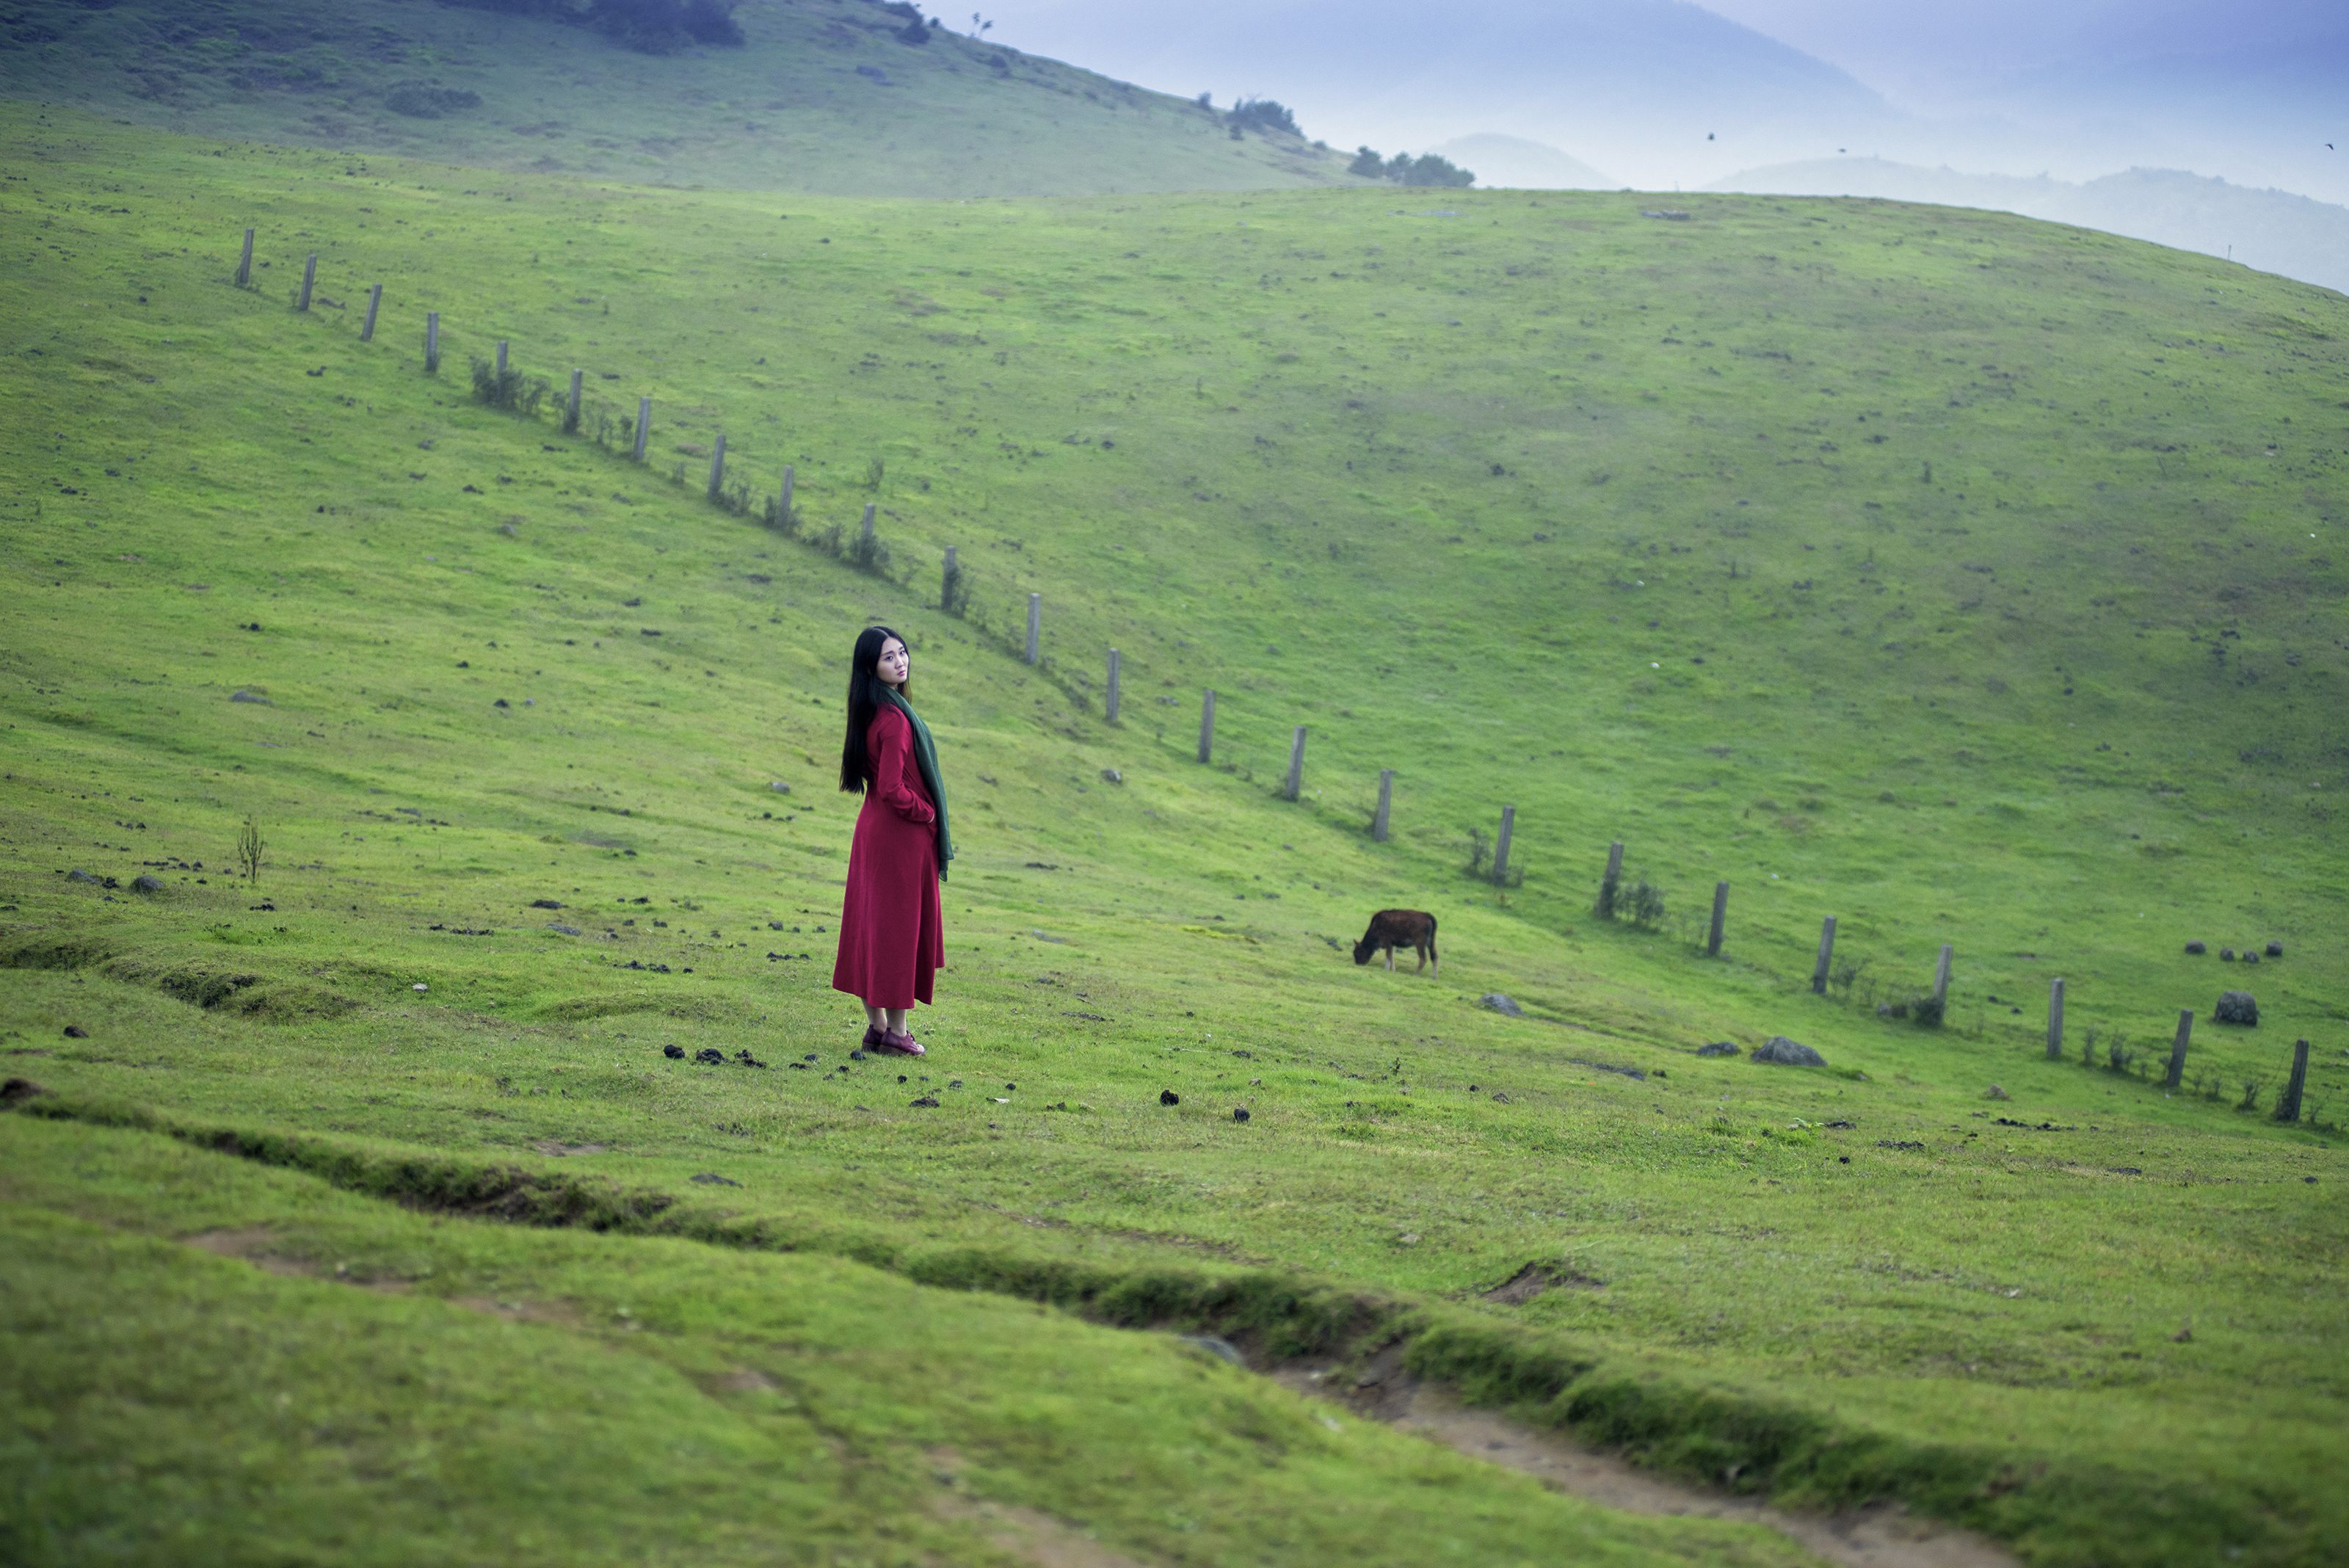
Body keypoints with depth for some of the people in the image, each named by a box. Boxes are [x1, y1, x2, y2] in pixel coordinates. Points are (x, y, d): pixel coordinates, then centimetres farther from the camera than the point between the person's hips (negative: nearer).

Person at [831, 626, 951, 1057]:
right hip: (903, 833, -9)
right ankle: (896, 1032, 7)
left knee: (872, 924, 12)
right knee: (901, 926, 0)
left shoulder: (872, 712, 8)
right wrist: (930, 815, -10)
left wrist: (925, 813, 13)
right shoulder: (894, 718, -21)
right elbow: (893, 789, -26)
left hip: (875, 827, 9)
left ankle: (876, 1025, 19)